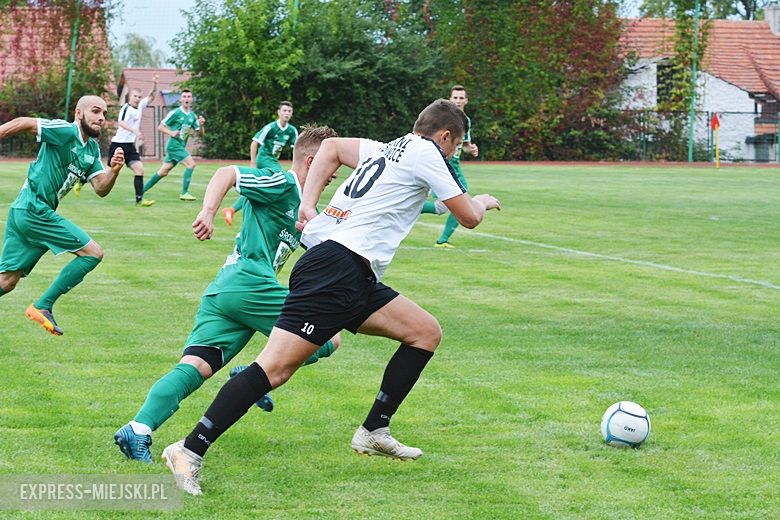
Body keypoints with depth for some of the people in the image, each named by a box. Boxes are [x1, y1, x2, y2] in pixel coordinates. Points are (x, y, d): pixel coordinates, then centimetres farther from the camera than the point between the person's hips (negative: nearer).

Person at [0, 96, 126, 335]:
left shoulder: (92, 149, 16)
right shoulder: (66, 132, -10)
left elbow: (101, 189, 8)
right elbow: (22, 123, -13)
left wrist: (114, 170, -11)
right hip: (34, 210, -9)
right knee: (93, 253, -6)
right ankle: (42, 306, -5)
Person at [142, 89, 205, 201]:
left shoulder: (192, 116, 10)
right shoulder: (175, 113, -9)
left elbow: (200, 134, 11)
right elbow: (160, 127, -5)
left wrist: (201, 125, -8)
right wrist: (171, 133, -21)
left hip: (181, 147, 7)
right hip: (174, 145, -7)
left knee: (163, 172, 11)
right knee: (191, 164, -18)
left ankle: (141, 190, 19)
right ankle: (184, 193, -16)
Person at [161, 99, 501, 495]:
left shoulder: (386, 149, 22)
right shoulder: (426, 153, 0)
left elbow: (331, 146, 31)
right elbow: (468, 217, 7)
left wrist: (308, 203, 20)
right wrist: (483, 202, 31)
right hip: (336, 267, -10)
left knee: (426, 332, 12)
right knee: (276, 367, -17)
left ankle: (374, 432, 16)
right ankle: (189, 452, -20)